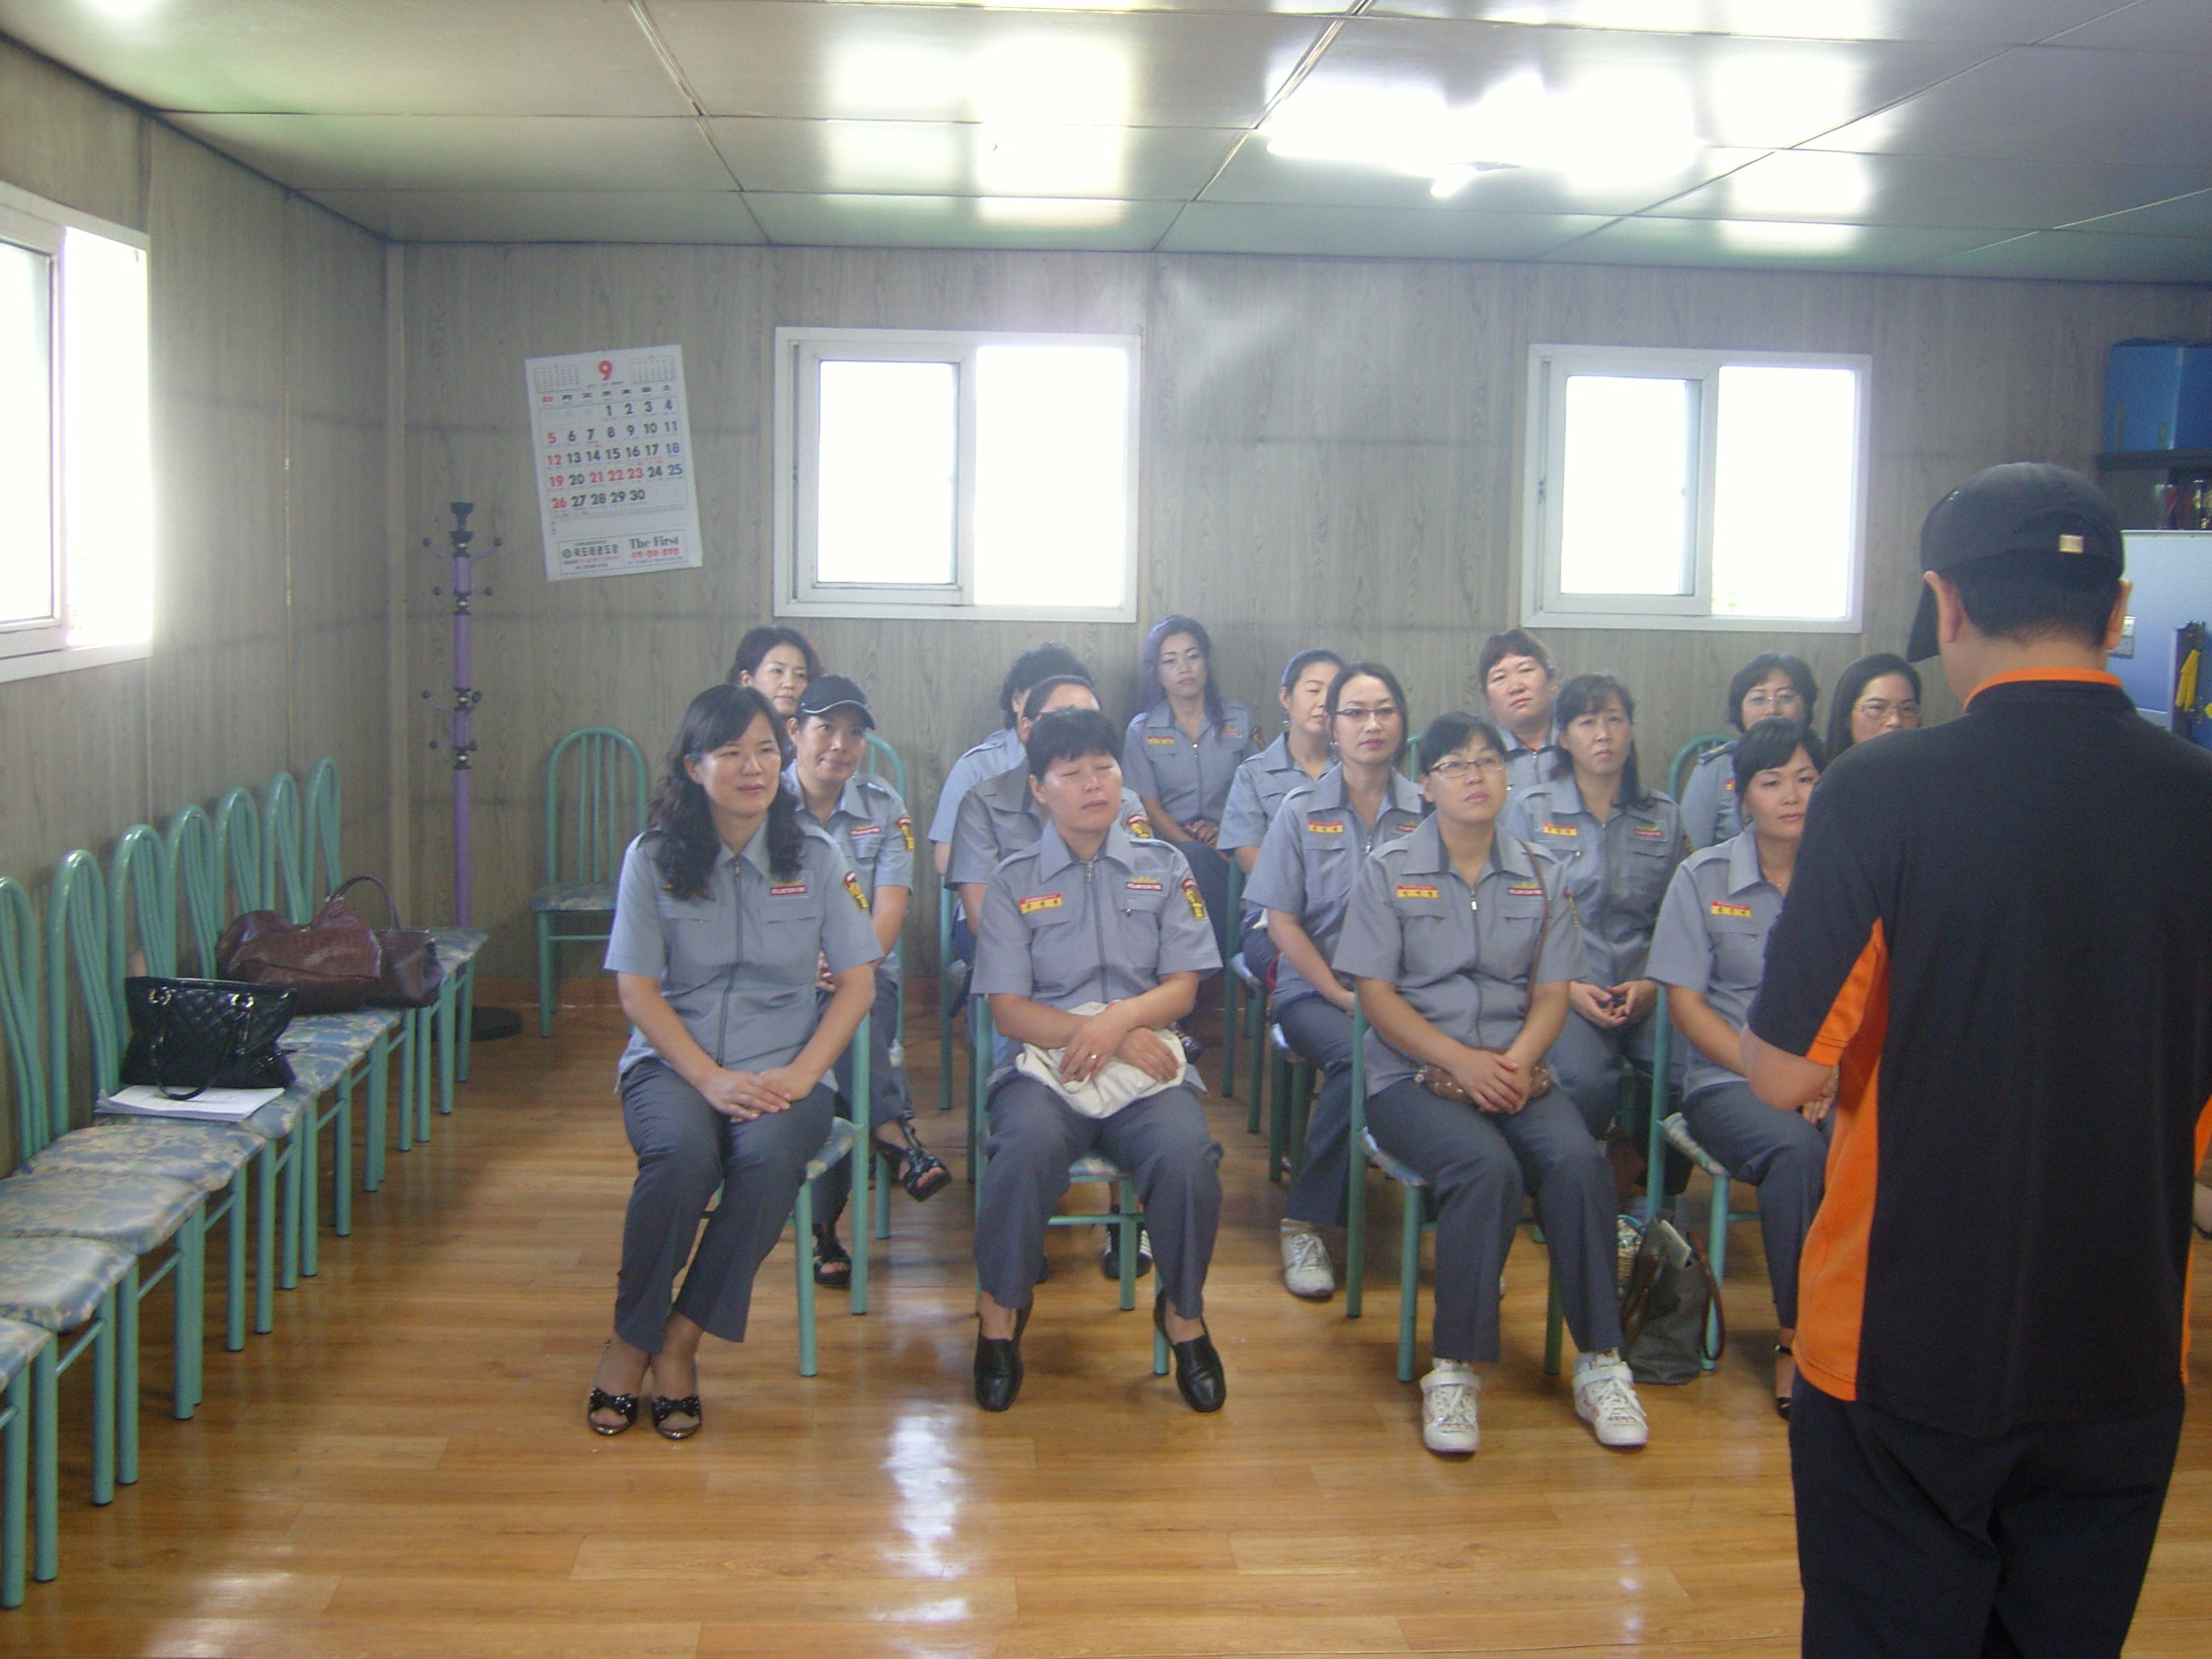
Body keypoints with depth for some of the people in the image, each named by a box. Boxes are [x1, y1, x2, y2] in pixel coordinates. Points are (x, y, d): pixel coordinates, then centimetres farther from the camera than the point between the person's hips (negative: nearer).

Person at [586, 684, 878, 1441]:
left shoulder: (815, 856, 5)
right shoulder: (653, 858, 2)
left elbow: (857, 980, 3)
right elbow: (636, 989, -2)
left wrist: (800, 1074, -13)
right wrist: (710, 1078, -16)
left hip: (782, 1067, 1)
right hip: (673, 1061, -1)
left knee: (771, 1155, -33)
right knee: (683, 1152, -34)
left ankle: (679, 1341, -16)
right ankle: (630, 1338, -12)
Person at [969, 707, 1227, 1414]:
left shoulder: (1162, 867, 14)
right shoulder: (1013, 880, 9)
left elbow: (1182, 987, 7)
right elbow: (1008, 1009, 1)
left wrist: (1121, 1017, -15)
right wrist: (1113, 1037, -12)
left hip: (1147, 1063, 1)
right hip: (1045, 1062, -1)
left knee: (1187, 1154, -31)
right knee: (1027, 1145, -35)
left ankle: (1184, 1313, -5)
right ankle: (1000, 1310, -12)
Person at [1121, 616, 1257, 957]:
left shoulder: (1239, 720, 12)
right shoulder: (1142, 731, 7)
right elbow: (1149, 806, 1)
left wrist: (1226, 825, -9)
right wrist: (1196, 847, -14)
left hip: (1226, 843, 1)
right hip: (1170, 844, -1)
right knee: (1196, 858, -36)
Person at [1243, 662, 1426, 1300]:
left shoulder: (1426, 811, 8)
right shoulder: (1301, 809, 5)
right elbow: (1281, 921, 1)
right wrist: (1342, 995, -11)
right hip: (1314, 989, -1)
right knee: (1356, 1056, -35)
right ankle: (1306, 1224, -18)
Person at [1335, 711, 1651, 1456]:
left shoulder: (1540, 876, 12)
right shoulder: (1390, 871, 3)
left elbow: (1551, 995, 8)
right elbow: (1376, 994, -3)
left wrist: (1518, 1060, -14)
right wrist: (1460, 1060, -16)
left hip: (1515, 1070, 3)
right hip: (1412, 1074, -3)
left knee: (1578, 1161, -28)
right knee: (1486, 1165, -33)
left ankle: (1599, 1362, -16)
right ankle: (1454, 1370, -24)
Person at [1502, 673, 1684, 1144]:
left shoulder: (1663, 815, 14)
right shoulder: (1529, 809, 6)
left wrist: (1654, 984, -2)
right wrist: (1566, 987, -10)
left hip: (1642, 991, 3)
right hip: (1560, 989, -3)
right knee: (1587, 1081, -32)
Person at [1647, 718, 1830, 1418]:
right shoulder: (1704, 877, 4)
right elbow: (1685, 1002, -1)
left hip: (1833, 1080, 2)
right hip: (1728, 1079, -2)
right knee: (1795, 1148, -34)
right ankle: (1796, 1335, -20)